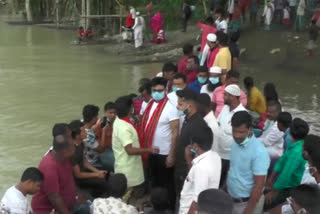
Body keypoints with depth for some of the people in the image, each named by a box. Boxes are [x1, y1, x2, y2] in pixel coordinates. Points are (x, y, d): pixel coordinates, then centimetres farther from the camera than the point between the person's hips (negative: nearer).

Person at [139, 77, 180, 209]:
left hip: (164, 153, -7)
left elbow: (175, 133, -17)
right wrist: (145, 149, 7)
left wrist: (171, 155, -19)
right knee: (154, 182, 21)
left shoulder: (170, 108, -16)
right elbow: (144, 127, 10)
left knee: (166, 184, 8)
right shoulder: (149, 105, 4)